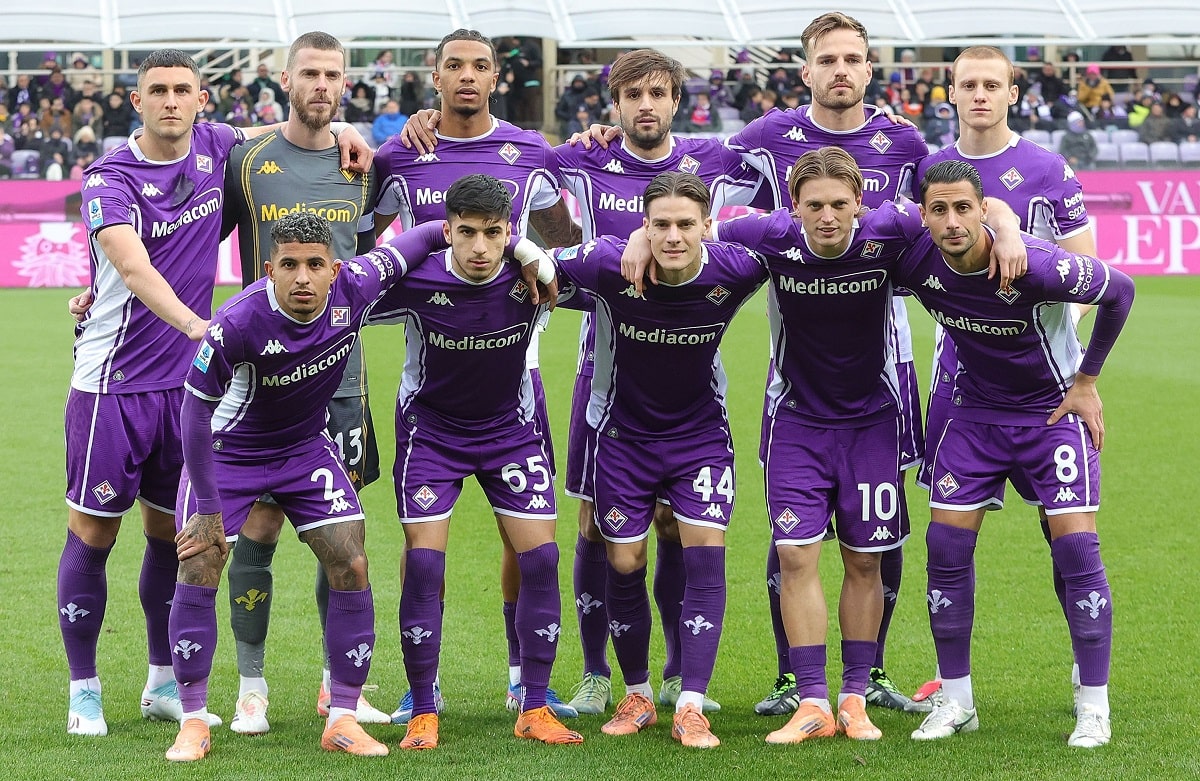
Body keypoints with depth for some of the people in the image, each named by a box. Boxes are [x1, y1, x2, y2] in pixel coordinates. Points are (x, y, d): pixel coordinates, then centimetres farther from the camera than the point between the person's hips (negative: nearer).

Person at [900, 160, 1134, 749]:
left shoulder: (1036, 266, -29)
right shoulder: (916, 263, -19)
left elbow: (1120, 291, -12)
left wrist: (1086, 382, -6)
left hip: (1053, 409, -4)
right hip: (976, 409, 4)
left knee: (1076, 546, -11)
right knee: (946, 544, -3)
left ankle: (1094, 708, 0)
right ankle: (955, 701, 10)